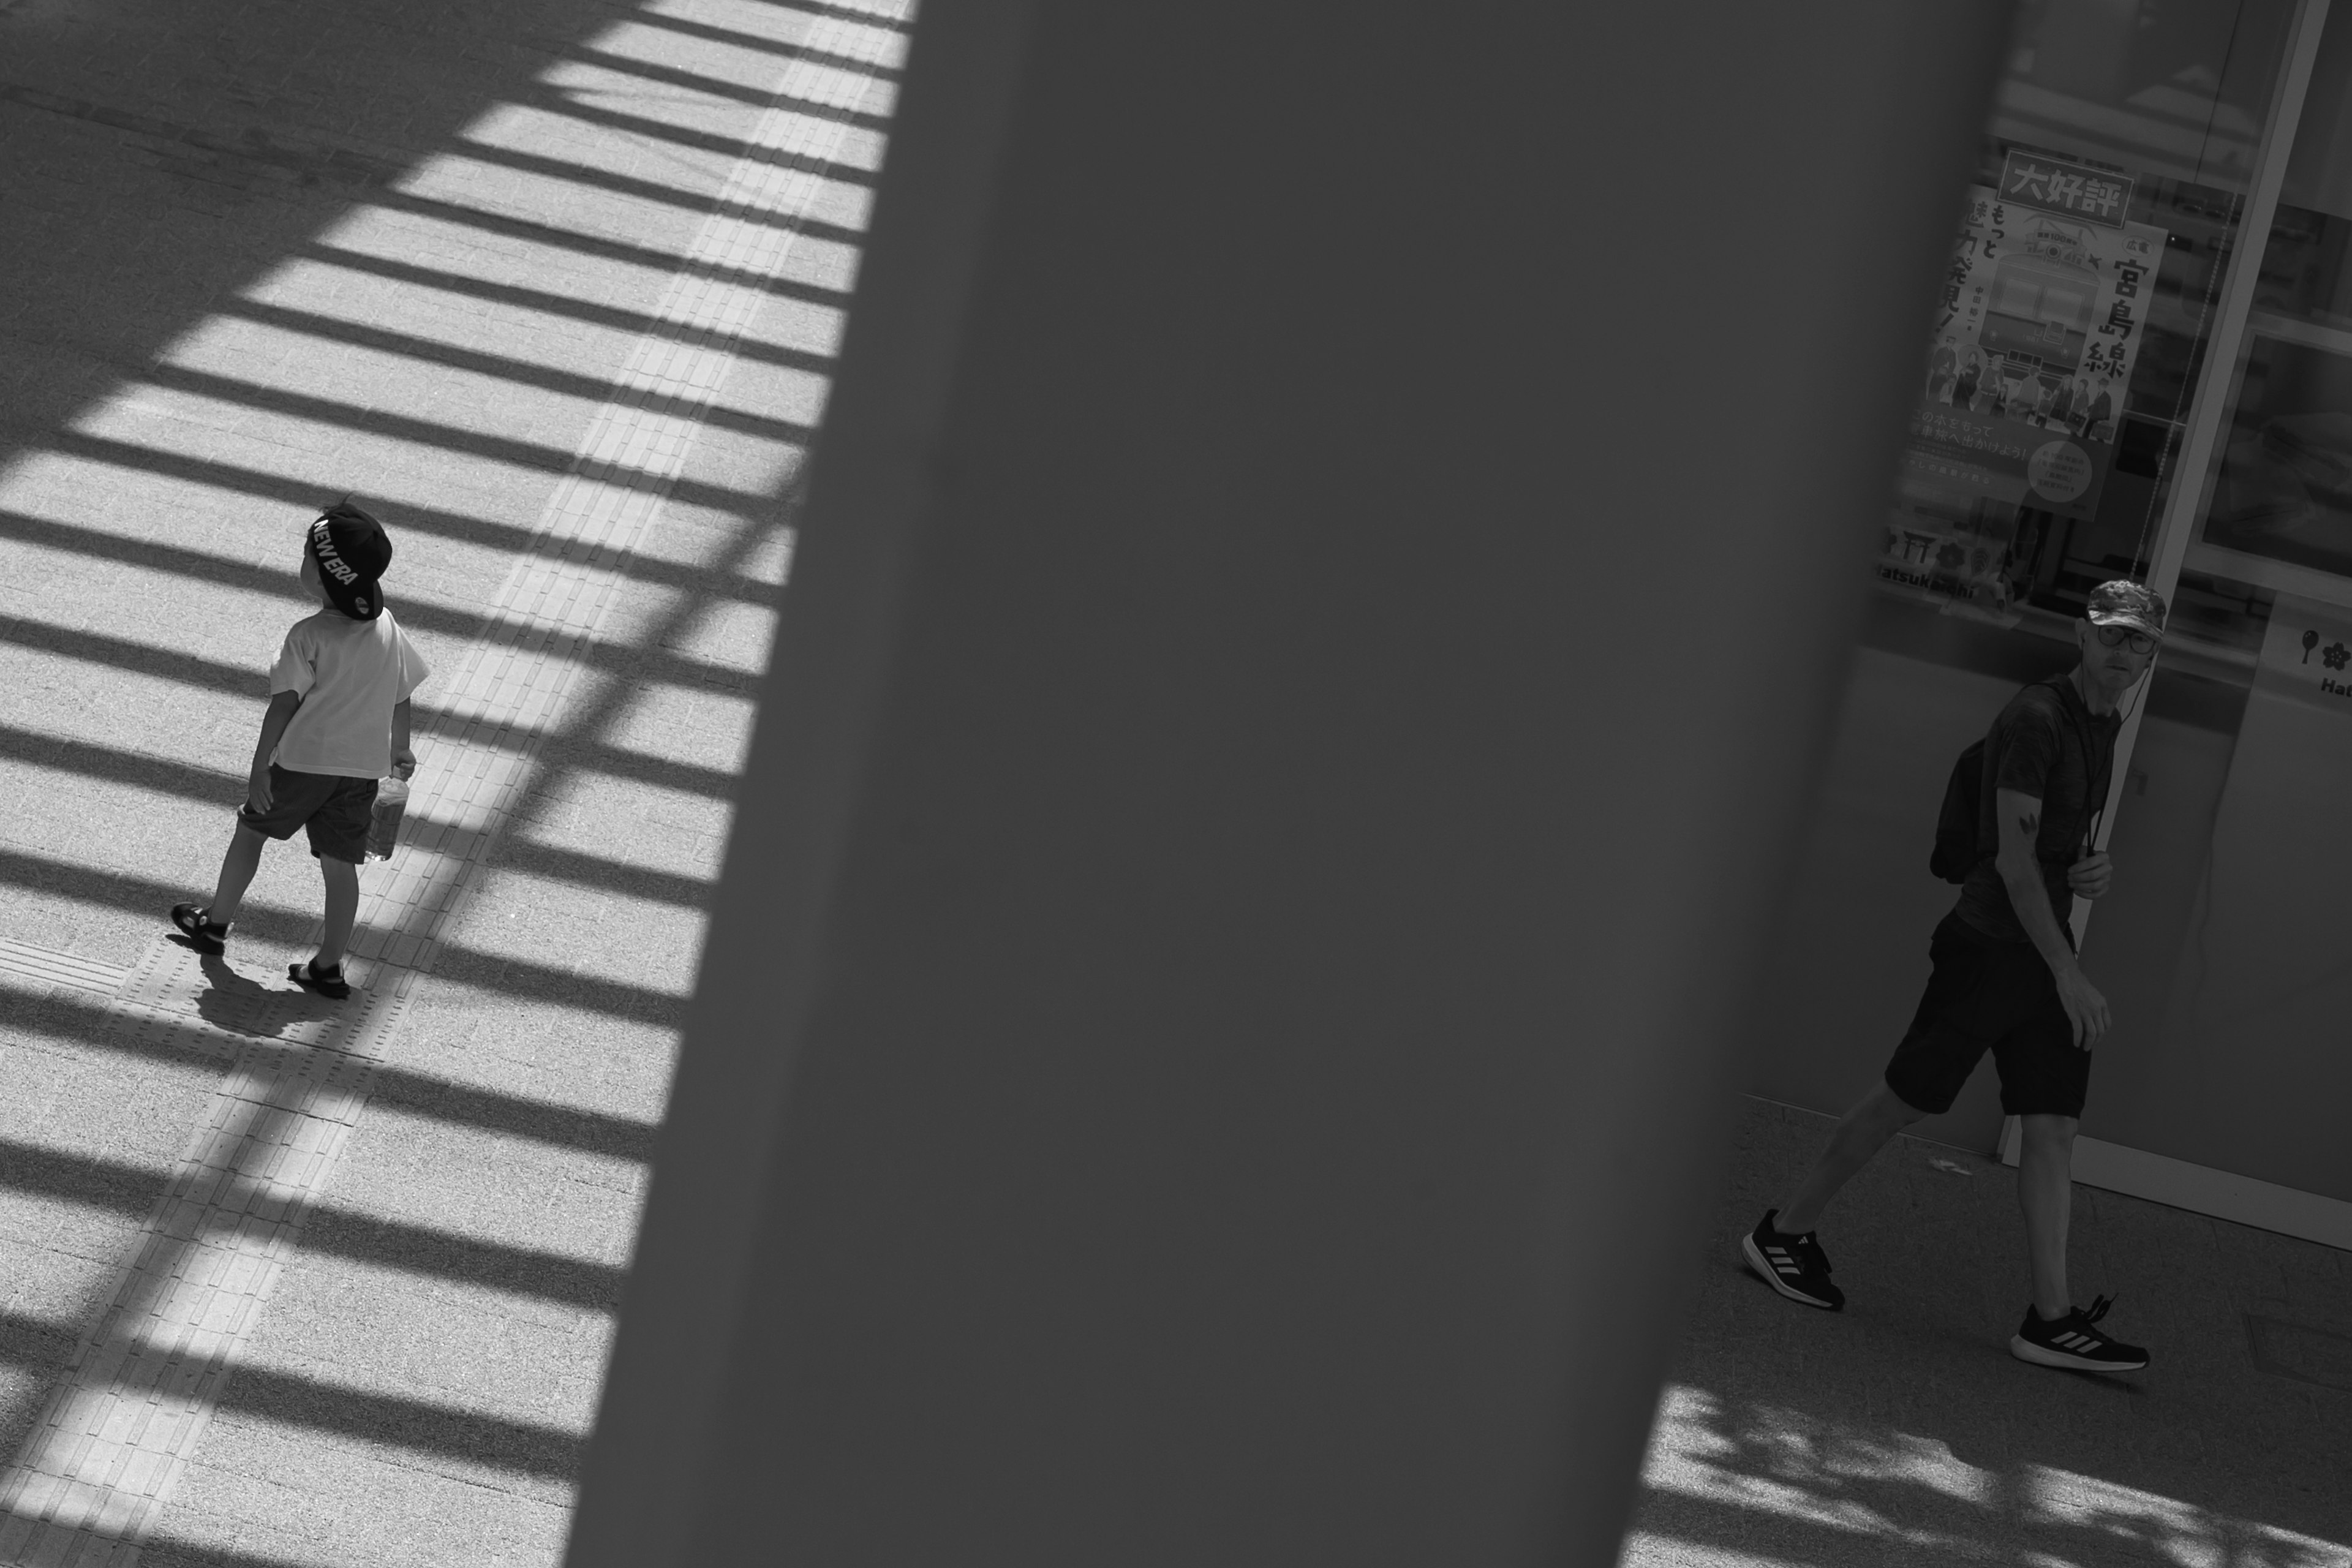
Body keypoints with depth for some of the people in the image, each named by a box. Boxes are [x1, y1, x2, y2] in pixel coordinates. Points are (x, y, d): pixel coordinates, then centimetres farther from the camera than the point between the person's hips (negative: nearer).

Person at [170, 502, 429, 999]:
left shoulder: (309, 636, -17)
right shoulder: (388, 629, -2)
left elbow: (284, 704, -17)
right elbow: (401, 697, 7)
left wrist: (260, 768, -12)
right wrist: (400, 751, 21)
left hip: (304, 760, -4)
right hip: (364, 766, 4)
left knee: (251, 828, 18)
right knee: (340, 863, 10)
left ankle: (215, 923, 31)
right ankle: (329, 966, 12)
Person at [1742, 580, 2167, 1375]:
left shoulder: (2102, 727, 14)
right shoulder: (2036, 718, -14)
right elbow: (2014, 856, -19)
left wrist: (2094, 867, 4)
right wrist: (2068, 973, -21)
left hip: (2045, 950, 8)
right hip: (1992, 942, -8)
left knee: (2054, 1128, 2)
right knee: (1903, 1099, -1)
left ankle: (2052, 1320, 0)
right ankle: (1783, 1232, 15)